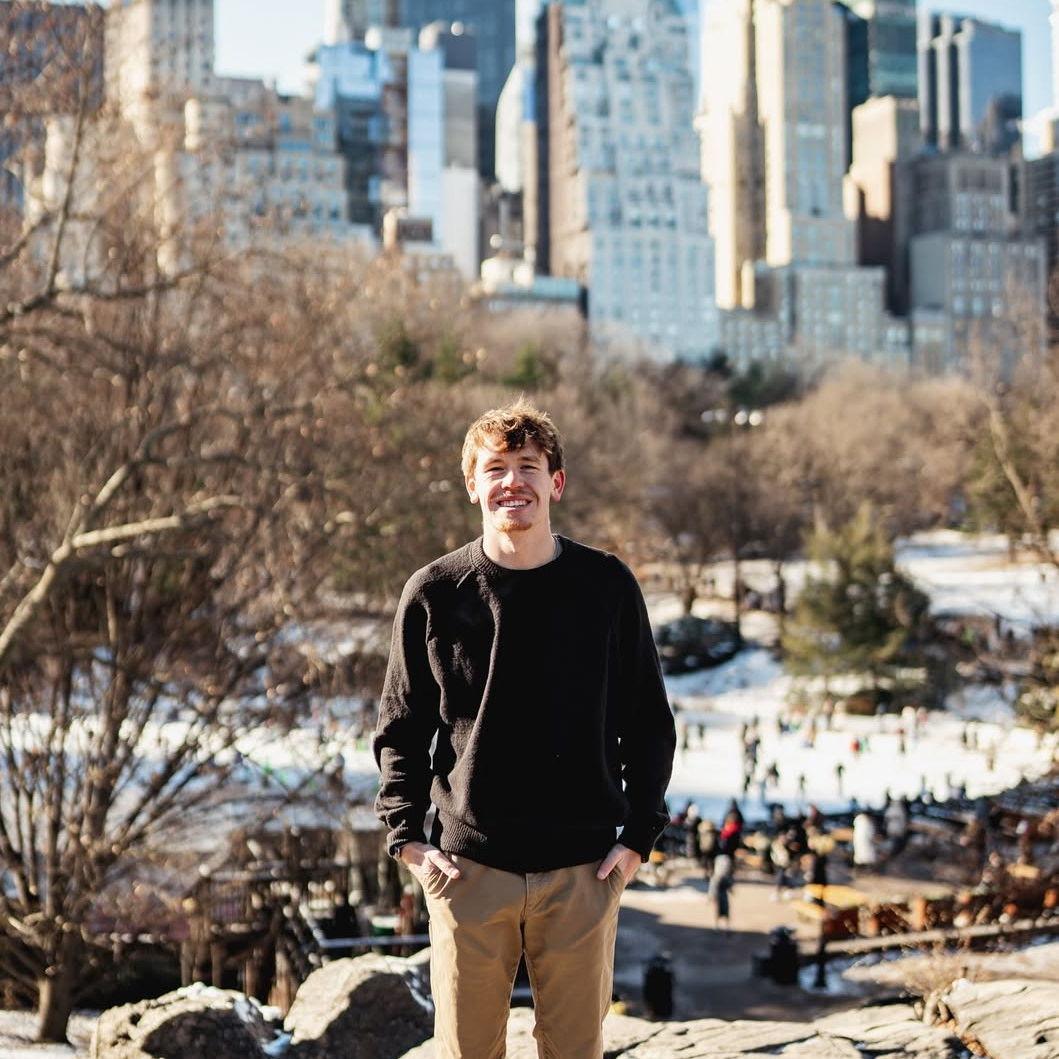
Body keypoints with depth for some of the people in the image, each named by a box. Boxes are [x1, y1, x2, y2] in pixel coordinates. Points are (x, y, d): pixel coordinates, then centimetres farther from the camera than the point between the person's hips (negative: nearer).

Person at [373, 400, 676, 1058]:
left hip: (582, 871, 0)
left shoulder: (607, 586, 1)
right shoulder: (434, 593, 0)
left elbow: (651, 724, 6)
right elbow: (401, 728, 8)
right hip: (470, 871, 0)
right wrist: (405, 835, -2)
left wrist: (640, 833, -1)